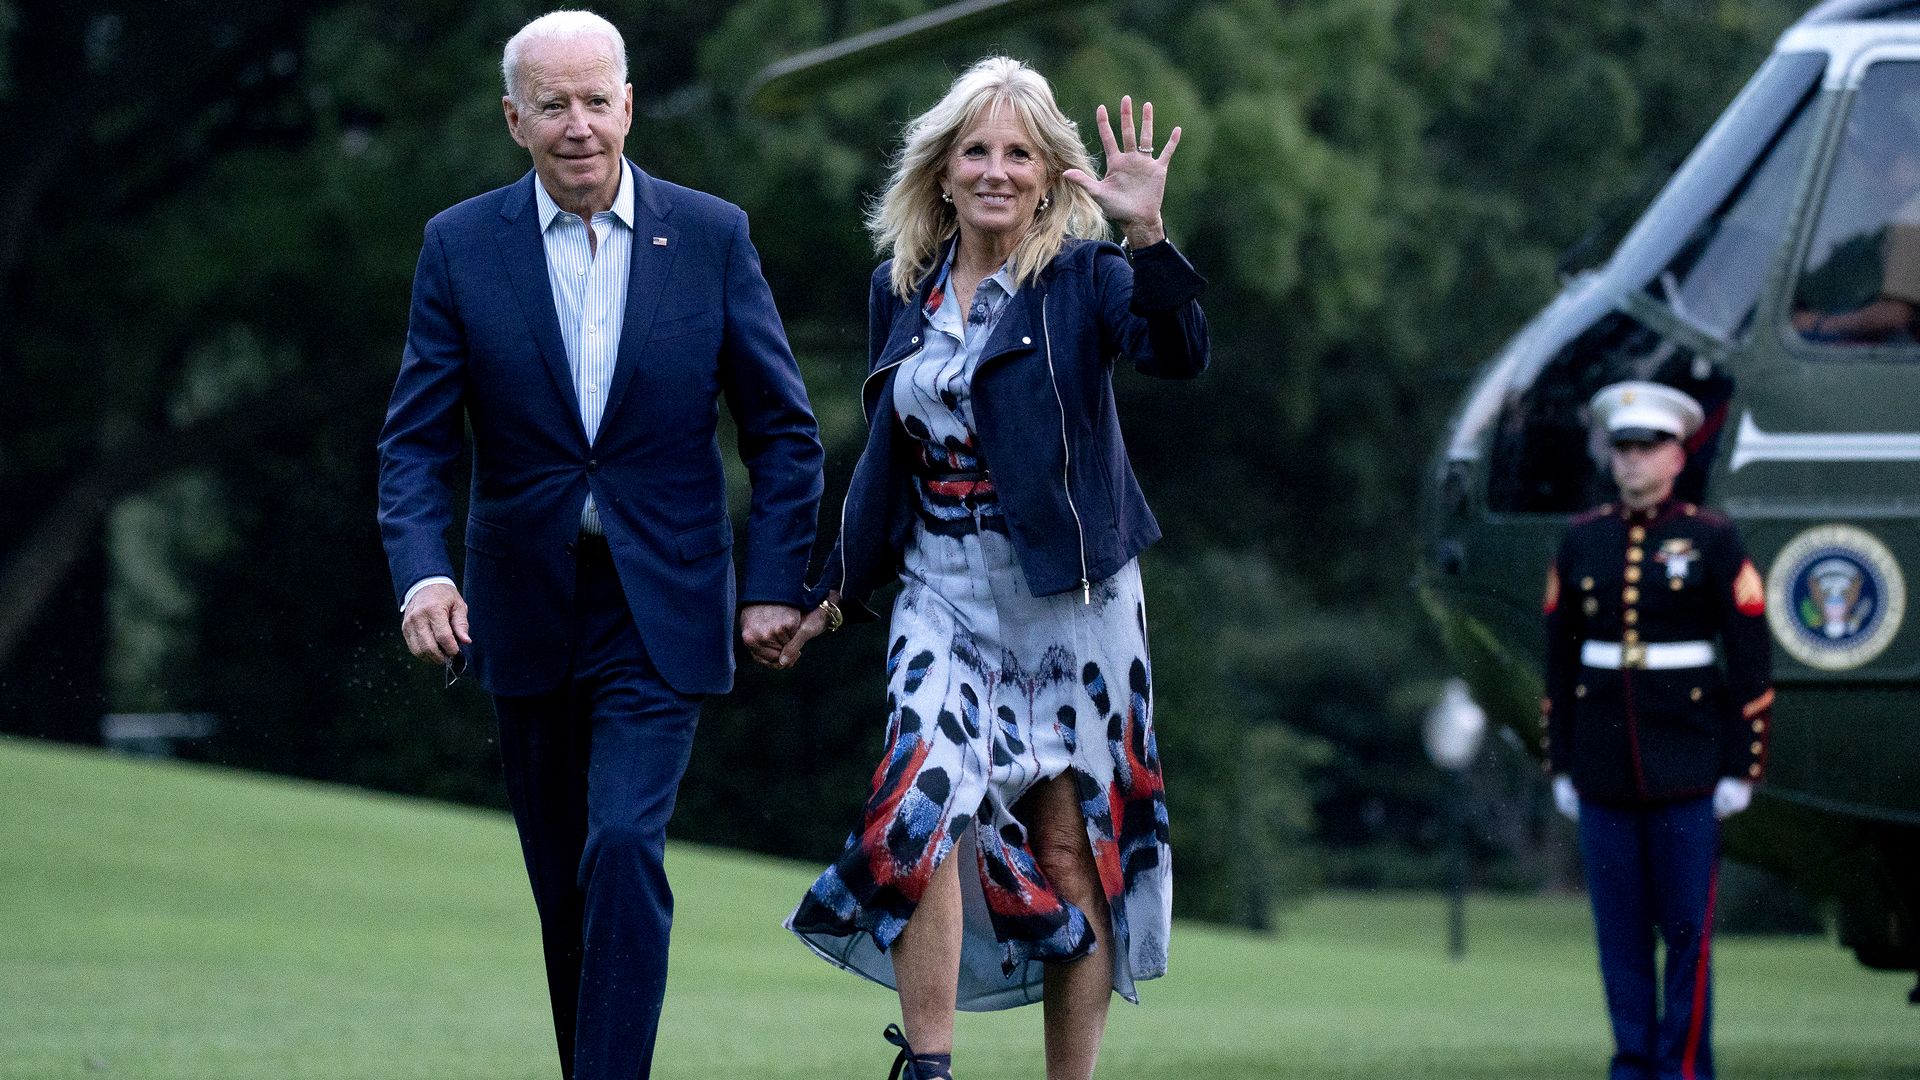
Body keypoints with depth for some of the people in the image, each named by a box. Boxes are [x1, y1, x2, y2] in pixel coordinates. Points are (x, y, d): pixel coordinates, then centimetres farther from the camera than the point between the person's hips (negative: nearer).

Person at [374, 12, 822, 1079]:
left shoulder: (712, 236, -2)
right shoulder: (462, 247, -1)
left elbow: (784, 428, 3)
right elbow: (417, 439, -3)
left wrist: (778, 583, -4)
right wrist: (423, 570, -19)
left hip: (661, 609, -2)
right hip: (529, 612, 2)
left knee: (624, 844, -18)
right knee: (563, 877, 10)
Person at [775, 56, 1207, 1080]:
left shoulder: (1082, 275, -5)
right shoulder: (902, 289, 8)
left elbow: (1179, 352, -24)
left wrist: (1146, 234, -38)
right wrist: (837, 590, 20)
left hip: (1068, 598, -3)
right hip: (944, 595, 3)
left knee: (1070, 851, 2)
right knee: (920, 812, -18)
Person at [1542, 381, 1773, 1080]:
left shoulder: (1713, 541, -3)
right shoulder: (1582, 542, 7)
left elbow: (1750, 663, -3)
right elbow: (1560, 661, 11)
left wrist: (1742, 767, -7)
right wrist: (1561, 766, 8)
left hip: (1688, 766, -3)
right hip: (1606, 771, 3)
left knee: (1688, 926, -3)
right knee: (1620, 929, 4)